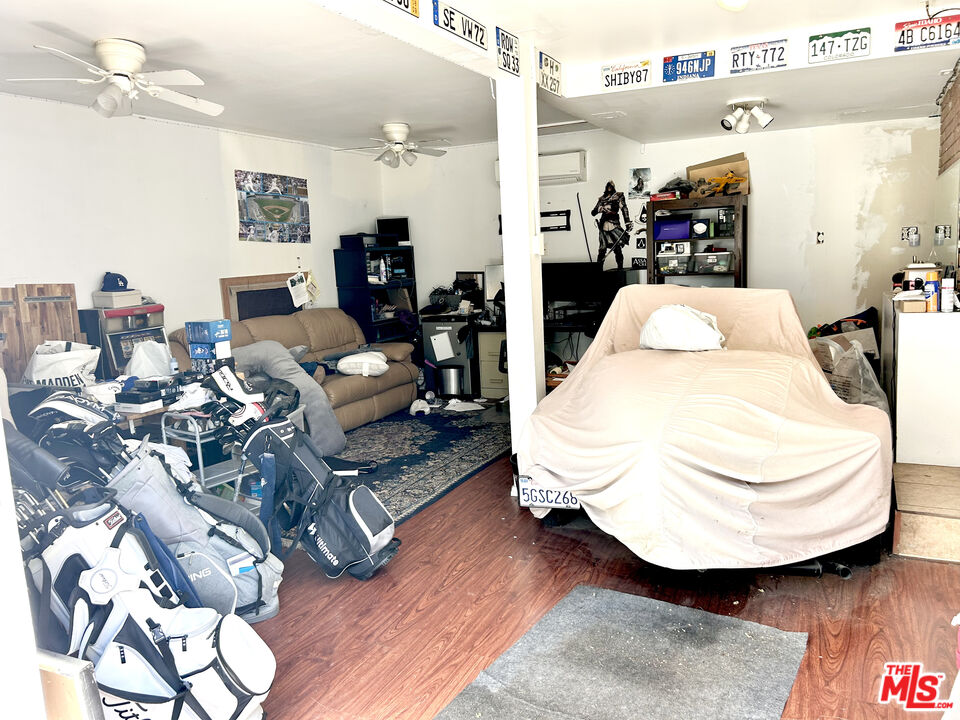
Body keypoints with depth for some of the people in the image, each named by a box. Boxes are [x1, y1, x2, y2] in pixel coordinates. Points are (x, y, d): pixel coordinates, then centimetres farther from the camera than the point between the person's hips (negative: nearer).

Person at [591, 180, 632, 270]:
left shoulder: (618, 196, 11)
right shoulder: (602, 199, 19)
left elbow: (624, 209, 2)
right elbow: (593, 212, 14)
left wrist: (628, 222, -8)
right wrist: (600, 209, -9)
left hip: (614, 224, -2)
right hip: (604, 225, 2)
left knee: (617, 247, -9)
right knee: (602, 248, -3)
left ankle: (620, 267, -6)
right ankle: (599, 268, 2)